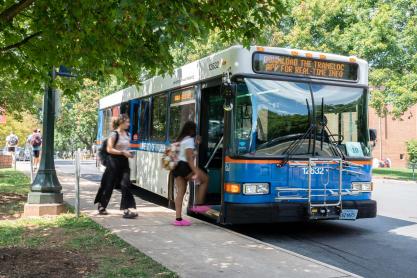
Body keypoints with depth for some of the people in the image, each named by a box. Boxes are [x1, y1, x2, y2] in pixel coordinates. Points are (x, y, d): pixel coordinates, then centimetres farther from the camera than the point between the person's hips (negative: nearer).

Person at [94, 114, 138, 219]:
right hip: (114, 162, -6)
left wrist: (128, 153, 7)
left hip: (124, 162, 6)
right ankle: (101, 206, 27)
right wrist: (122, 152, -20)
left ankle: (126, 210, -5)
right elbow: (109, 149, -15)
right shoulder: (114, 134, -11)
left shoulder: (126, 134, 10)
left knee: (125, 184, -5)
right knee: (109, 185, 7)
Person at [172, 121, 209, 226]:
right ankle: (198, 205, 5)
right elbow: (189, 158, -16)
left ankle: (178, 218, 5)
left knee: (180, 192, 8)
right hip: (184, 167, -9)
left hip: (176, 167, 9)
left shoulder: (180, 140, 20)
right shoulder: (189, 140, -8)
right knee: (205, 179, 5)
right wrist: (195, 171, -22)